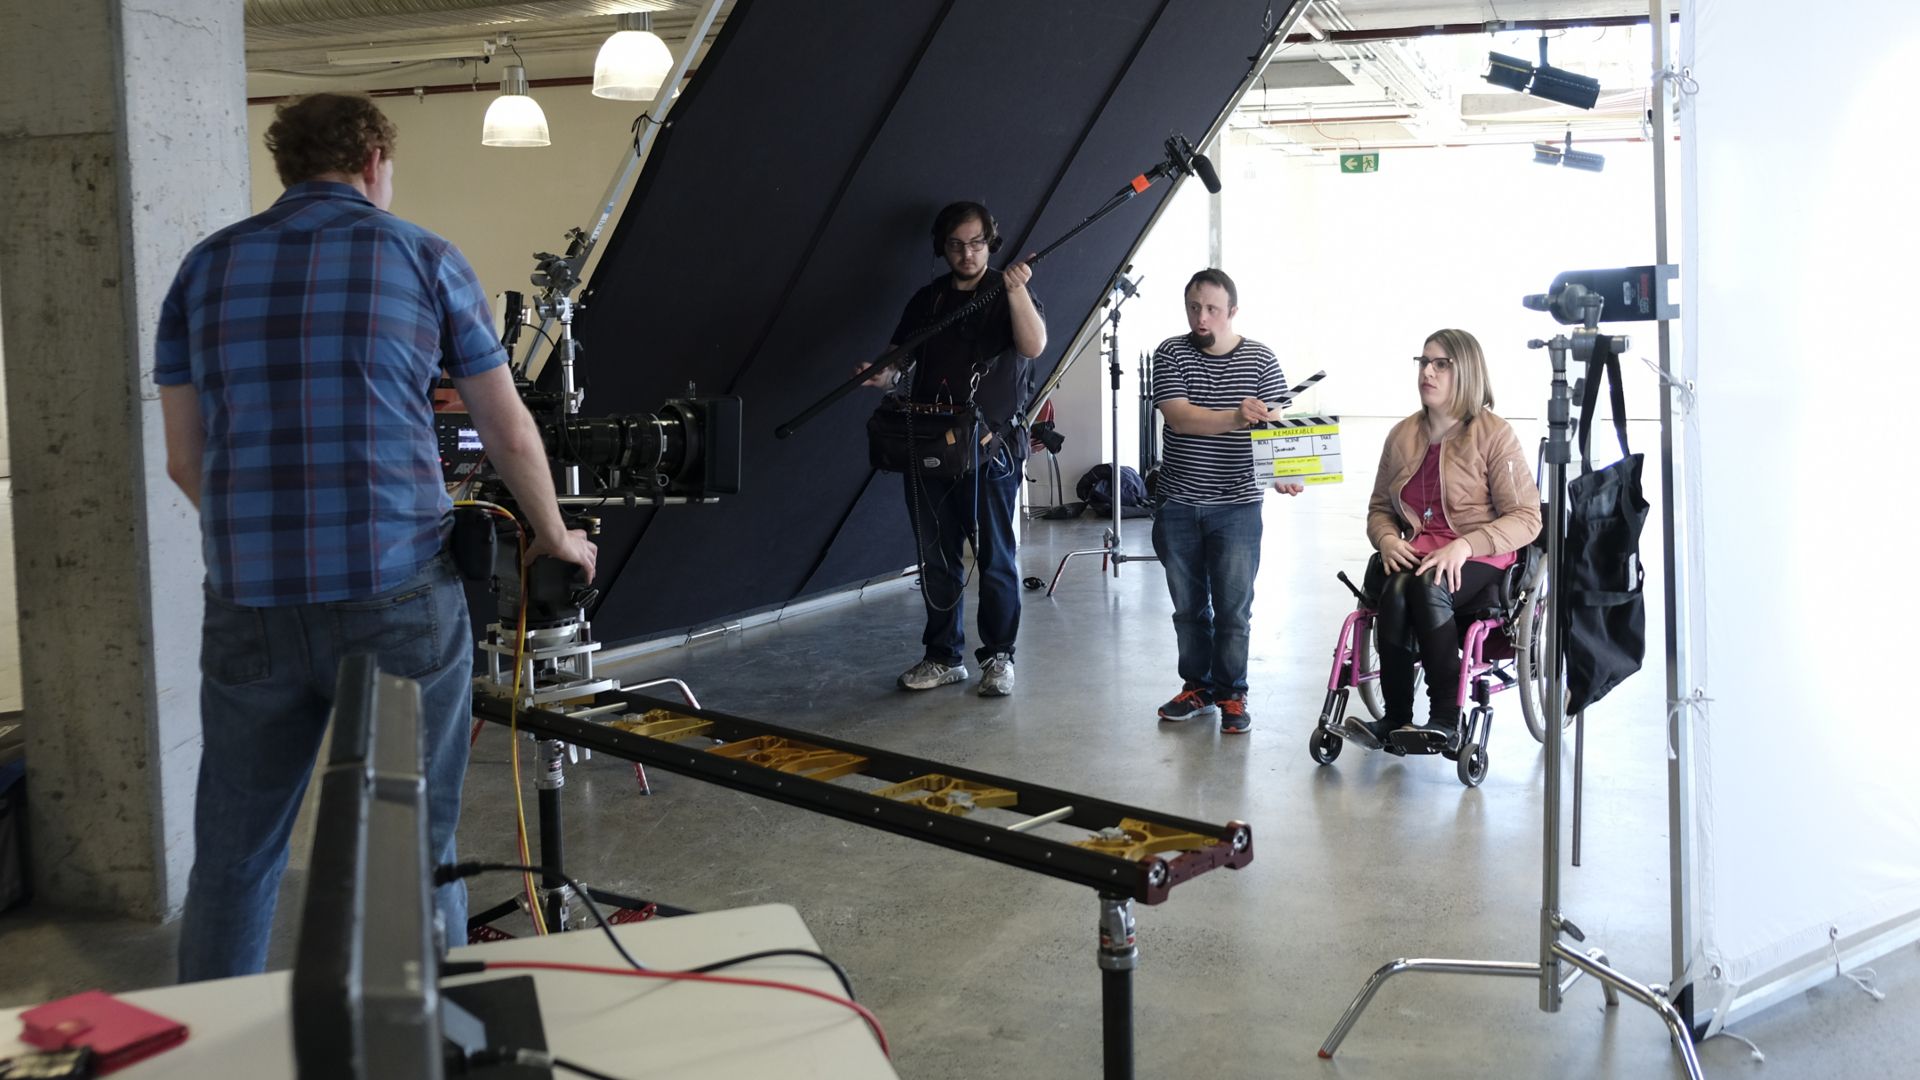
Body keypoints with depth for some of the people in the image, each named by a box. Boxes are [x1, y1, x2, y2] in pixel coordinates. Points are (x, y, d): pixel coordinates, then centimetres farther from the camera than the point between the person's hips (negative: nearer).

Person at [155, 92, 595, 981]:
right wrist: (554, 538, 23)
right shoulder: (422, 258, 3)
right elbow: (510, 434, 7)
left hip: (249, 603, 3)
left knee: (234, 857, 14)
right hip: (396, 595, -2)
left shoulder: (207, 268, 10)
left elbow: (185, 459, 11)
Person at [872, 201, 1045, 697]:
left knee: (995, 558, -3)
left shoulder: (1011, 295, 2)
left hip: (989, 449, -4)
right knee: (936, 558, 9)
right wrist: (883, 372, -8)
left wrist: (1016, 291, -29)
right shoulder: (927, 299, 14)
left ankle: (998, 656, 8)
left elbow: (1034, 345, -15)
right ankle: (944, 657, 19)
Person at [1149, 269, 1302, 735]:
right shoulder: (1171, 354, 0)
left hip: (1237, 506, -2)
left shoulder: (1260, 359, 0)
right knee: (1188, 606, 13)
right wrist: (1237, 417, -29)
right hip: (1178, 505, 2)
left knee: (1233, 609, 0)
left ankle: (1231, 696, 14)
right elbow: (1179, 418, -14)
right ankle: (1197, 688, 27)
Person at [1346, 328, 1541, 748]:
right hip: (1415, 553, 4)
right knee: (1396, 590, -33)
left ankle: (1446, 717, -29)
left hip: (1479, 558, -4)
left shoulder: (1494, 434, 0)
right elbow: (1379, 508, 22)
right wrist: (1388, 538, -3)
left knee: (1427, 586, -37)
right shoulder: (1403, 435, 15)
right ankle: (1395, 718, -28)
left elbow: (1526, 518, -5)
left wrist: (1465, 545, -21)